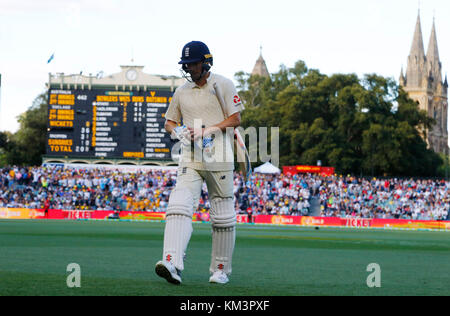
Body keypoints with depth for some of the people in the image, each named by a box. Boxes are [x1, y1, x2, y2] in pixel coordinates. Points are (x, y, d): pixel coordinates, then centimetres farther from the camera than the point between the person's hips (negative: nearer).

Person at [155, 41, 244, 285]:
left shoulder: (223, 85, 1)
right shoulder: (182, 92, 14)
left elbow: (235, 120, -4)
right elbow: (169, 122, 20)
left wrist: (207, 130, -16)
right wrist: (176, 130, -4)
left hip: (219, 158, -3)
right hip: (190, 158, 3)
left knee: (222, 215, 2)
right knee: (179, 205, -17)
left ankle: (221, 269, 15)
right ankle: (172, 263, -30)